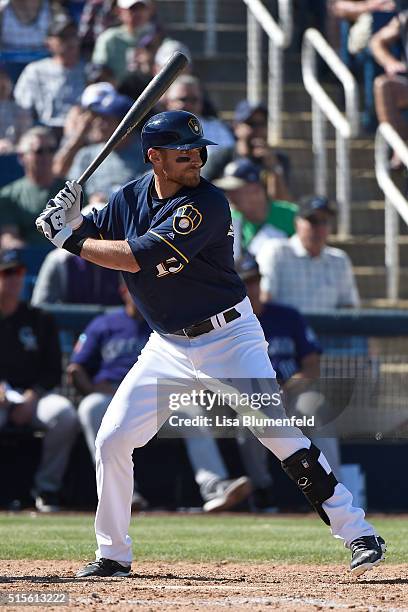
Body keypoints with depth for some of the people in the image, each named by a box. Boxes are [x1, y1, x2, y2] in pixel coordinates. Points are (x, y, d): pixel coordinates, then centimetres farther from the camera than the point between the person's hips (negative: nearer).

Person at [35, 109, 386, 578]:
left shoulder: (207, 204, -21)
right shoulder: (130, 197, 1)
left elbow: (136, 258, -27)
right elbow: (92, 238, 11)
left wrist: (69, 239, -20)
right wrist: (72, 221, -11)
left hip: (228, 339, -6)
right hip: (168, 345, 6)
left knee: (280, 433, -15)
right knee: (111, 440, -1)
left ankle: (357, 532, -10)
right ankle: (113, 555, 14)